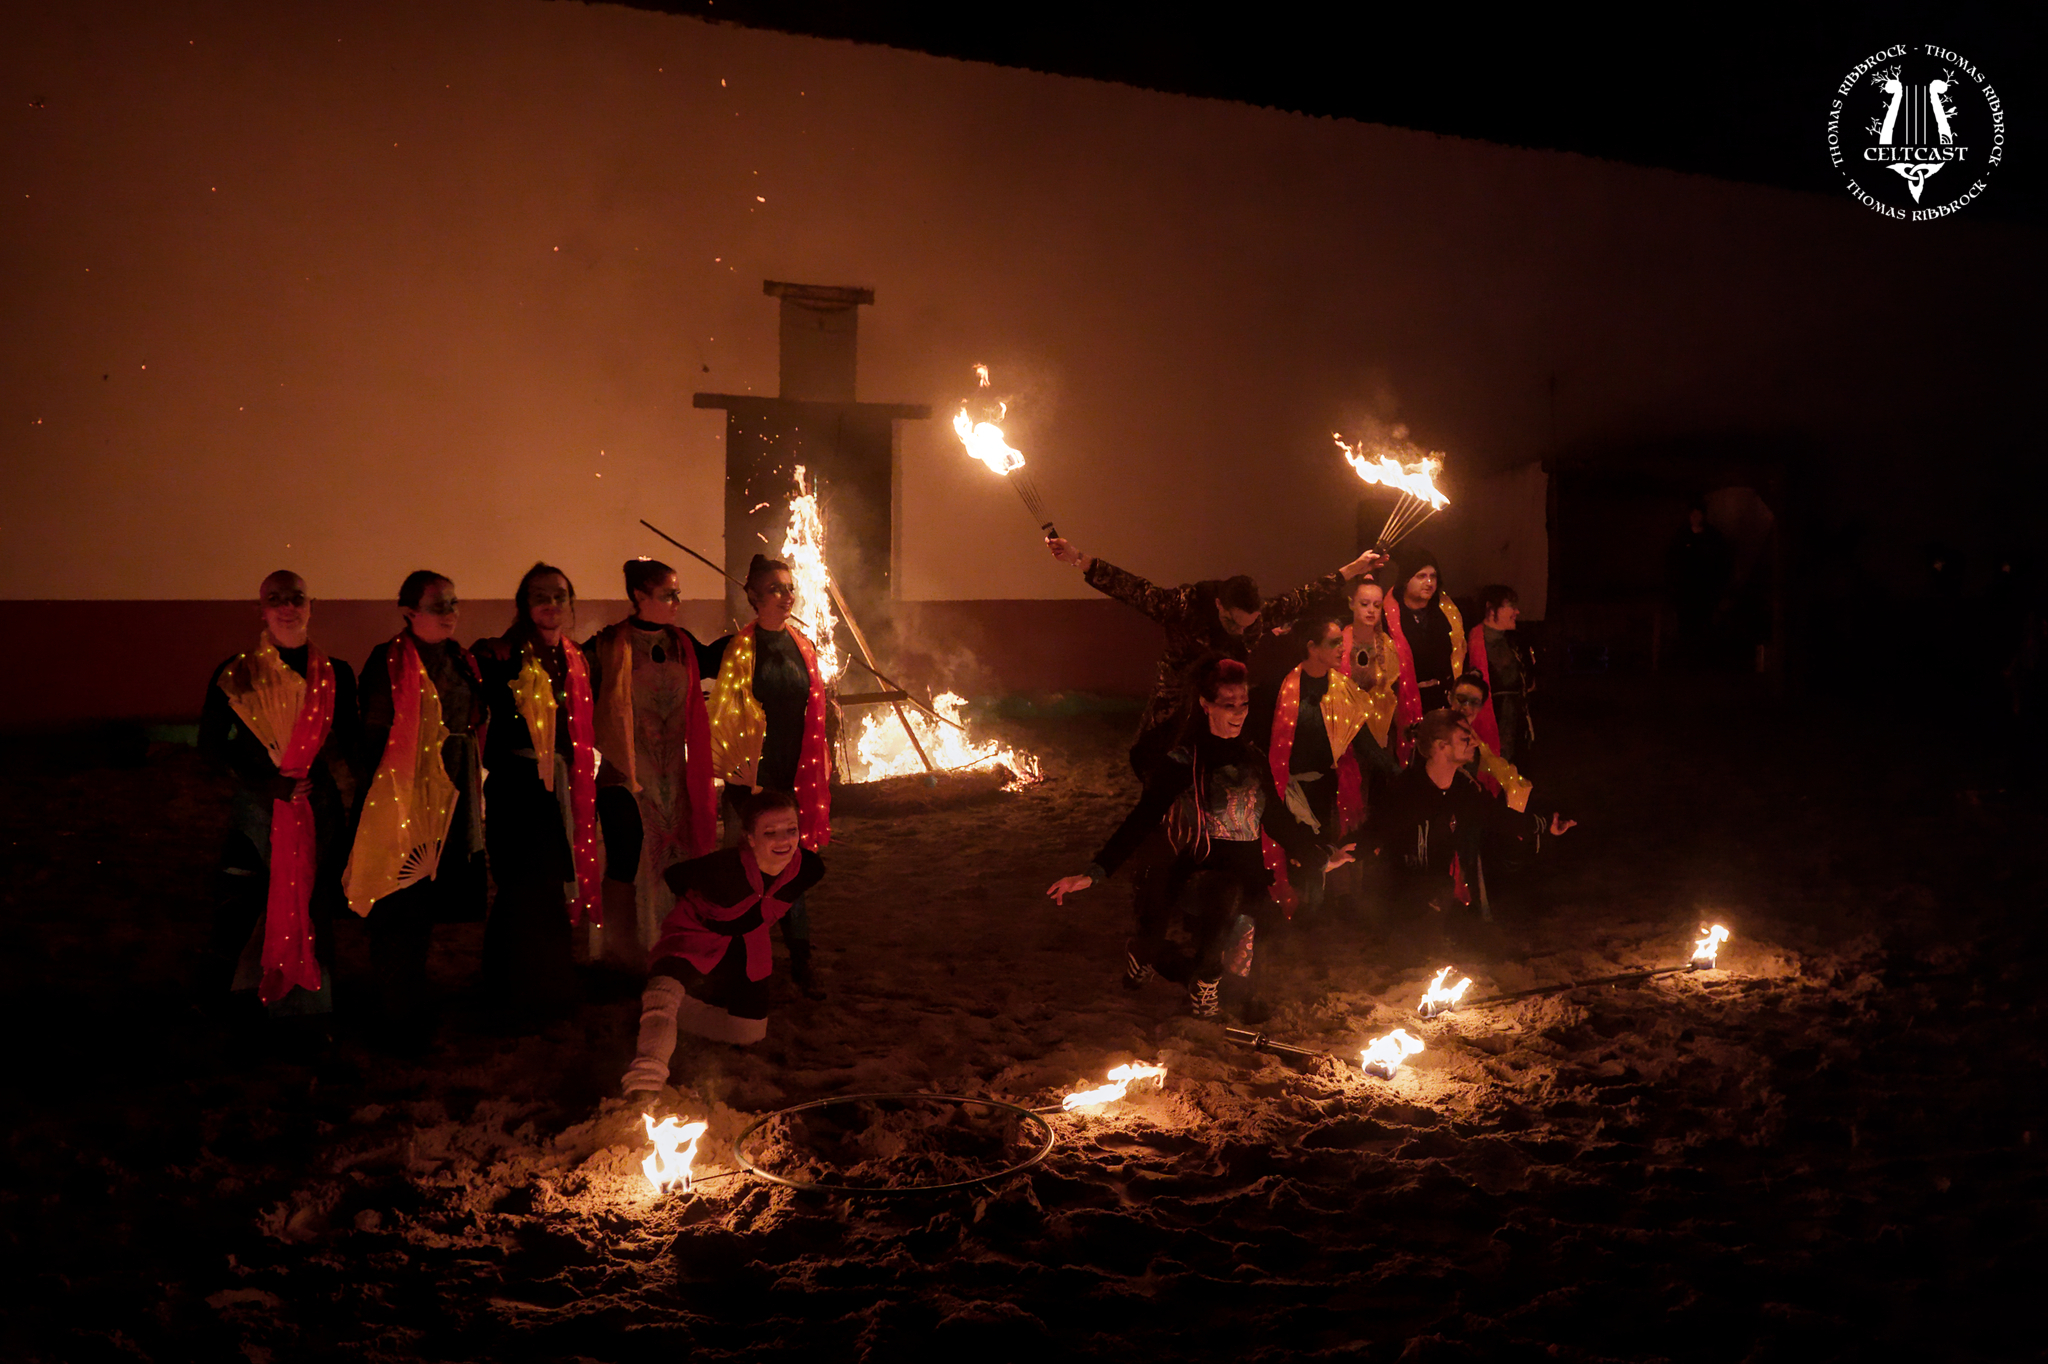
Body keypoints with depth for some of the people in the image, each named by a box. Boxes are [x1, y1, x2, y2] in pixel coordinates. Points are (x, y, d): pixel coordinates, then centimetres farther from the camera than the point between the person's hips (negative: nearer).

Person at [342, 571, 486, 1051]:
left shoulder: (461, 661, 13)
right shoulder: (389, 661, -8)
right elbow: (375, 737, -9)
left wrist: (471, 792, 16)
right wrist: (383, 799, -13)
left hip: (454, 798, 7)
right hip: (407, 797, -7)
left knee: (428, 907, 14)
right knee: (403, 911, -2)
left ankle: (412, 1006, 28)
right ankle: (398, 1021, 9)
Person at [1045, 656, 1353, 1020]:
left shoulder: (1253, 758, 10)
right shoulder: (1182, 761, -6)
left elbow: (1278, 819, 22)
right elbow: (1141, 820, -12)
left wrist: (1320, 859, 27)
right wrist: (1093, 873, -23)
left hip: (1247, 878, 5)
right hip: (1199, 873, -5)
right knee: (1229, 892, -36)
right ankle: (1204, 985, -10)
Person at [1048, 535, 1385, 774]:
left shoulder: (1259, 618, -8)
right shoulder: (1184, 607, -18)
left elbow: (1304, 597, 5)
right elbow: (1132, 589, -19)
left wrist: (1353, 568, 12)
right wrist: (1077, 559, -26)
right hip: (1171, 726, -2)